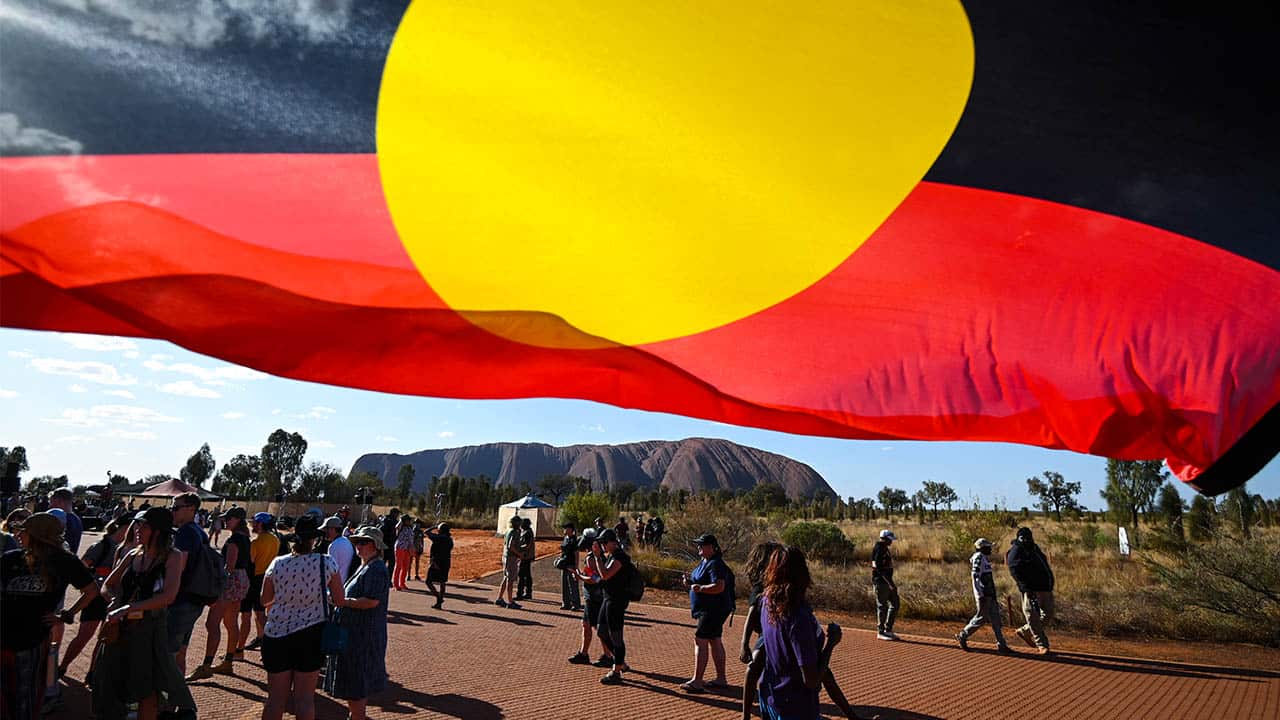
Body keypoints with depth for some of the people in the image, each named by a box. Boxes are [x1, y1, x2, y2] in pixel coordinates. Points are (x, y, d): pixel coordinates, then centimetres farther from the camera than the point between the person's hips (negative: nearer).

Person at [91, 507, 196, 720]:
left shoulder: (173, 556, -10)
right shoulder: (134, 555, 6)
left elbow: (168, 596, -21)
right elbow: (107, 585, 16)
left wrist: (127, 608, -22)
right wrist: (116, 602, -5)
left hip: (150, 630, -5)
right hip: (121, 629, 5)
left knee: (147, 691, 4)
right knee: (111, 683, 15)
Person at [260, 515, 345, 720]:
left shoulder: (278, 563, -4)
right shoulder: (326, 563, -10)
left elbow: (265, 600, 9)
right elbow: (340, 601, -4)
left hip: (276, 634, 2)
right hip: (311, 635, -2)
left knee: (276, 697, 12)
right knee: (304, 697, 7)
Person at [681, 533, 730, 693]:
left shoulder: (716, 564, -18)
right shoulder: (705, 562, 14)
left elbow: (719, 586, -29)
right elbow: (702, 583, 24)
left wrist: (700, 588, -38)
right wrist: (690, 582, 5)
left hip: (714, 609, -11)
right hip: (709, 609, 11)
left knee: (700, 640, -11)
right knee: (715, 642, 15)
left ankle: (697, 681, -10)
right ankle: (721, 678, 24)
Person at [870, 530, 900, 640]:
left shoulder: (885, 549, 15)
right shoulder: (879, 550, -17)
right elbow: (879, 568, -23)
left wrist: (891, 582, 20)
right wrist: (889, 583, -23)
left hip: (887, 581, 10)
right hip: (881, 581, -10)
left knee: (895, 604, 12)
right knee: (882, 606, -3)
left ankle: (888, 629, 19)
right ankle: (880, 632, 6)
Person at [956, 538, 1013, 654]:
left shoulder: (984, 558, 15)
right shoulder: (978, 558, -15)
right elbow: (975, 577, -21)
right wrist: (980, 596, -24)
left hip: (989, 594, 9)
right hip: (983, 594, -9)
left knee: (995, 618, 8)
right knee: (981, 618, -3)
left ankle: (1002, 645, 12)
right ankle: (962, 636, 9)